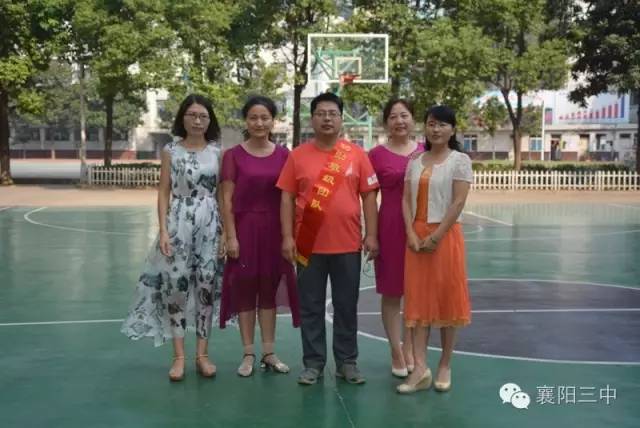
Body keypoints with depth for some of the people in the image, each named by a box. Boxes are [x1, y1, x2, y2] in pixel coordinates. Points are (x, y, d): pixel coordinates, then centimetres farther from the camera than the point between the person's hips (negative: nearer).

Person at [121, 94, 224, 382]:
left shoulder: (217, 153, 6)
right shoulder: (171, 151, 2)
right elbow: (164, 192, 0)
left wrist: (226, 231, 2)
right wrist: (163, 231, -9)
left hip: (210, 224, 2)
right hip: (179, 223, -1)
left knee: (207, 286, 3)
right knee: (176, 286, -3)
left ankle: (202, 354, 13)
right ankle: (179, 356, 8)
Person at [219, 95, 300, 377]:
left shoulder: (283, 155, 4)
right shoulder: (234, 155, -2)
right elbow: (227, 200, -4)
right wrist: (231, 236, -9)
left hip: (274, 230, 2)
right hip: (245, 229, -2)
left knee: (269, 290, 9)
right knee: (244, 290, 5)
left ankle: (269, 353, 19)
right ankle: (248, 355, 15)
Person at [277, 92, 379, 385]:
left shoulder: (357, 155, 3)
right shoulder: (298, 155, 3)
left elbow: (368, 196, 3)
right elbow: (287, 198, 2)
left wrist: (371, 235, -3)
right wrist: (287, 236, -5)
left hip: (348, 244, 0)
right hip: (309, 244, 0)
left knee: (346, 306, 9)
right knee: (310, 307, 6)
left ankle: (347, 362, 20)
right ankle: (313, 363, 17)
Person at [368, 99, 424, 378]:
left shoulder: (426, 153, 6)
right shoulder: (377, 155, -3)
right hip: (390, 227, -3)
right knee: (391, 293, 5)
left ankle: (409, 349, 24)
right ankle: (396, 353, 17)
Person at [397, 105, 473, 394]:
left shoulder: (460, 160, -3)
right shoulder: (415, 162, 11)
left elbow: (458, 202, -10)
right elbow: (407, 200, 5)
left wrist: (437, 236, -15)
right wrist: (411, 234, -8)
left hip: (445, 235, -4)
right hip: (416, 236, 4)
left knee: (446, 297, 2)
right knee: (418, 298, 0)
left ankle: (445, 365, 14)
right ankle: (420, 367, 0)